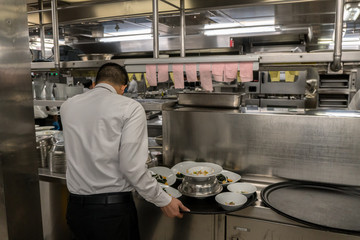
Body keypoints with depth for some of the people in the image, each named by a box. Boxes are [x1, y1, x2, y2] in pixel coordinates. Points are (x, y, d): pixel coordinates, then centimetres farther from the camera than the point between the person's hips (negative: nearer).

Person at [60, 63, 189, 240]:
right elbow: (132, 166, -19)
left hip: (76, 207, 5)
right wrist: (164, 201, -7)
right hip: (113, 209, -5)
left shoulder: (67, 106, 4)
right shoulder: (130, 107, -12)